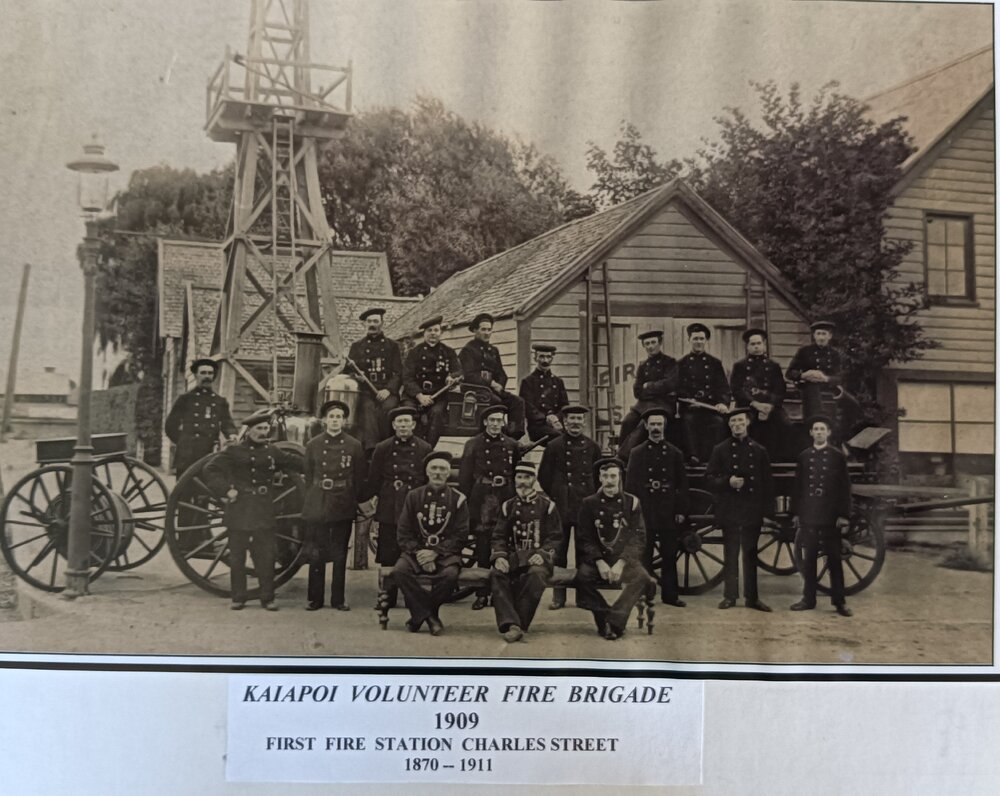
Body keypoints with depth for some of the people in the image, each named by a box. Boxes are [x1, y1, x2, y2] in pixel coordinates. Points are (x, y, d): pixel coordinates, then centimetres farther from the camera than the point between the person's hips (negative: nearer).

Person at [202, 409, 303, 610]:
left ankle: (267, 597, 12)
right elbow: (210, 469, -1)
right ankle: (238, 597, 16)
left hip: (265, 513, 2)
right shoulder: (233, 451, -1)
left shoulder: (273, 452, 8)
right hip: (239, 512, -2)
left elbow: (298, 464, 11)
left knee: (266, 557, 2)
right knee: (237, 557, 5)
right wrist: (225, 490, -10)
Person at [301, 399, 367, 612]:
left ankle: (338, 598, 13)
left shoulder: (354, 446, 3)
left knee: (340, 554, 5)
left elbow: (360, 478, 6)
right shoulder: (313, 445, 6)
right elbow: (308, 476, 9)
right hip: (317, 505, 0)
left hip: (343, 506, 0)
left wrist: (356, 501, 2)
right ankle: (315, 598, 10)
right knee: (316, 553, 2)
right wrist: (310, 501, 6)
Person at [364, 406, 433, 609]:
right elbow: (373, 481, 9)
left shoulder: (425, 449, 5)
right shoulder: (382, 449, 6)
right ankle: (388, 598, 11)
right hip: (389, 511, 0)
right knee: (388, 556, 2)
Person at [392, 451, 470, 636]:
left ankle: (420, 615, -12)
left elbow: (461, 535, -1)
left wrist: (436, 552, -15)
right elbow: (404, 532, 5)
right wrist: (418, 552, -14)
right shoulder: (413, 496, 9)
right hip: (416, 551, 1)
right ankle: (429, 617, -21)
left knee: (450, 575, -34)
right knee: (399, 571, -30)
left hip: (446, 553, -1)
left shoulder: (458, 499, 5)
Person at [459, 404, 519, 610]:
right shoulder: (473, 444, 4)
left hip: (505, 498, 2)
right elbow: (464, 477, 2)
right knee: (482, 548, 0)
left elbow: (517, 475, 11)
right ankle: (482, 594, 5)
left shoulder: (511, 445, 10)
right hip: (482, 499, -2)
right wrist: (465, 502, -4)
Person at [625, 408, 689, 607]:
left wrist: (681, 511, 0)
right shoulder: (636, 453, 5)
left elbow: (682, 484, 6)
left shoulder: (675, 453, 8)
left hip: (669, 511, 1)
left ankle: (670, 594, 11)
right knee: (644, 554, 3)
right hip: (644, 510, -1)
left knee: (669, 555, 4)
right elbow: (630, 484, 3)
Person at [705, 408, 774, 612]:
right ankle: (730, 595, 10)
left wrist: (768, 509, 2)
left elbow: (766, 482, 8)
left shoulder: (759, 451, 8)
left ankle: (752, 597, 12)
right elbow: (709, 477, 2)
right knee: (730, 554, 3)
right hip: (730, 509, -1)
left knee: (750, 554, 6)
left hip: (752, 510, 1)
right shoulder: (720, 450, 4)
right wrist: (727, 482, -16)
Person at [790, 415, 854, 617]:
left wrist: (843, 515, -6)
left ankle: (839, 601, 9)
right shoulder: (804, 456, 7)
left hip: (830, 515, -2)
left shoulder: (838, 457, 1)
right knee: (809, 558, 7)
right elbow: (797, 486, 9)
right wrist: (795, 512, 4)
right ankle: (808, 599, 14)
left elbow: (845, 487, 0)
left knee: (834, 558, 3)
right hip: (808, 515, 2)